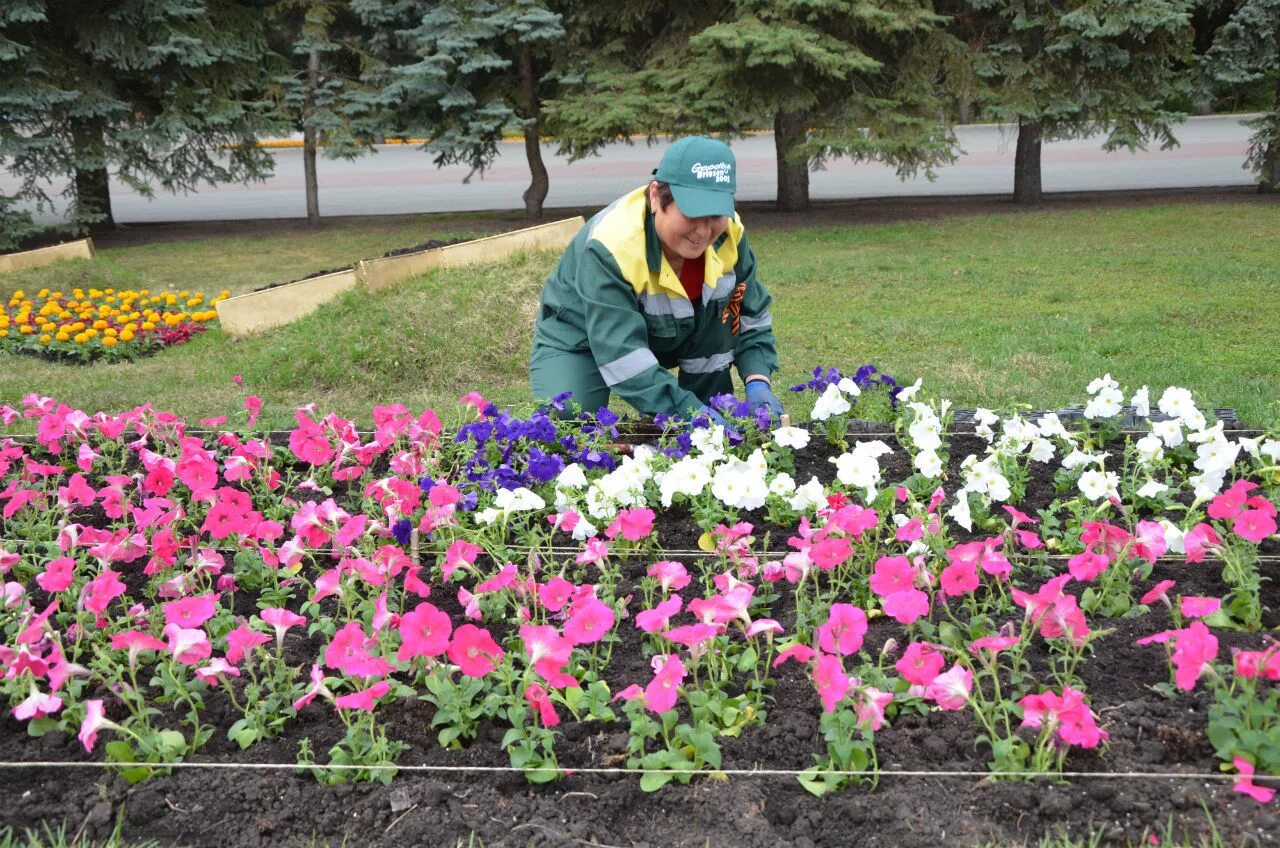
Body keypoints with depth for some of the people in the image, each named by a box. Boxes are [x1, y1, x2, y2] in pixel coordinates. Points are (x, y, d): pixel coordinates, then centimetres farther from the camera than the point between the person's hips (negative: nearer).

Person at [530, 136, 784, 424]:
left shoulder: (728, 234, -20)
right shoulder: (610, 248, -37)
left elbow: (752, 316, -9)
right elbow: (622, 356, -43)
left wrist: (758, 384, -27)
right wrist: (692, 414, -50)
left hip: (666, 335, 5)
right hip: (580, 341, -5)